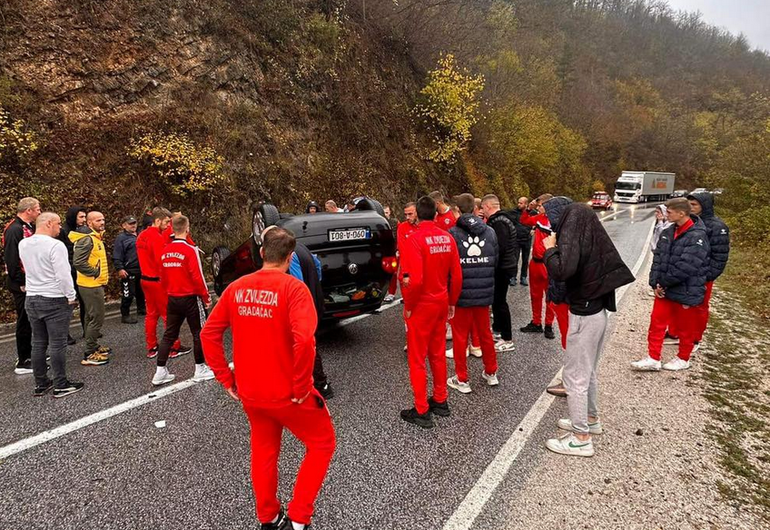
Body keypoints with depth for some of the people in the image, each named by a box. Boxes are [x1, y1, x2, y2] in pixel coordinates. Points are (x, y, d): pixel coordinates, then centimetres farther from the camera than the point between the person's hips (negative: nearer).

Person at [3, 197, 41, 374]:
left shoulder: (29, 228, 12)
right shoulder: (15, 230, -17)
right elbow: (11, 260, -22)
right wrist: (22, 284, -19)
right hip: (22, 285, -9)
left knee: (29, 320, 17)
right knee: (25, 321, -2)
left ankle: (28, 354, 30)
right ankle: (23, 363, 7)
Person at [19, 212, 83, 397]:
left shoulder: (22, 244, 5)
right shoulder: (55, 245, -18)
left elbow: (28, 268, 16)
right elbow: (63, 275, -19)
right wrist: (71, 297, -11)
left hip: (32, 299, 7)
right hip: (55, 300, -7)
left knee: (38, 343, 13)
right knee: (58, 344, 0)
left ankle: (40, 384, 21)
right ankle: (61, 385, 7)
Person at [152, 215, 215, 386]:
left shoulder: (165, 251, 4)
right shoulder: (190, 250, -16)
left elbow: (162, 277, 10)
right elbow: (197, 277, -17)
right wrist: (206, 297, -7)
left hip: (172, 299, 6)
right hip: (190, 298, -6)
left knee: (169, 335, 14)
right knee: (199, 333, 8)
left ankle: (160, 372, 16)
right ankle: (200, 370, 17)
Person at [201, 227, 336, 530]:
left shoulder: (236, 288, 1)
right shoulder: (293, 288, -17)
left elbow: (209, 334, 4)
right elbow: (304, 340, -30)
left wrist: (227, 380, 8)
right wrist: (302, 386, -17)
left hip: (249, 392, 6)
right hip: (286, 392, -6)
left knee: (263, 451, 25)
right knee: (322, 443, 16)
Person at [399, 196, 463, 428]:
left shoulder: (415, 239, -18)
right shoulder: (447, 238, -1)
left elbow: (414, 279, -25)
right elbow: (456, 275, 3)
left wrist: (408, 306, -11)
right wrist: (451, 302, 14)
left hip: (420, 306, -6)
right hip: (441, 303, 6)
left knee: (417, 359, 6)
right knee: (438, 354, 20)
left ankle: (422, 411, 15)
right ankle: (440, 401, 32)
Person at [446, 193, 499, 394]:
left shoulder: (453, 234, -14)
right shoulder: (490, 232, 0)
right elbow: (495, 262, 5)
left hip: (461, 293, -4)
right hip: (484, 293, 4)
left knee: (460, 336, 9)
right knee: (485, 333, 20)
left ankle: (462, 380, 16)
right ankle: (491, 373, 33)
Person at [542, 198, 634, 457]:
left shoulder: (572, 234, -18)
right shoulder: (591, 234, 5)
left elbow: (562, 271, -32)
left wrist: (550, 249, -13)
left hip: (583, 315, -8)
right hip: (598, 310, 9)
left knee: (575, 375, 2)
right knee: (589, 371, 23)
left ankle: (581, 438, 13)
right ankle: (591, 419, 40)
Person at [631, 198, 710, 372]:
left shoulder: (697, 237, -19)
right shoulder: (668, 232, 3)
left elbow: (685, 268, -24)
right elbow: (658, 258, 3)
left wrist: (663, 283, -15)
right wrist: (656, 283, -7)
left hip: (685, 292, -6)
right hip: (663, 290, 6)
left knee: (685, 327, 13)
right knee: (657, 323, 9)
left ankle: (683, 359, 32)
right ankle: (653, 358, 20)